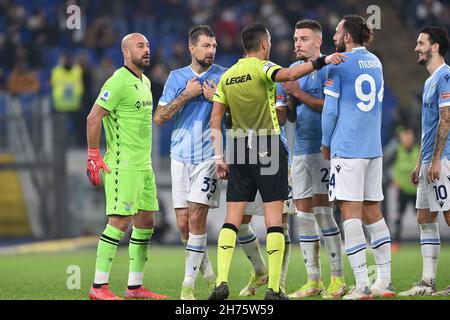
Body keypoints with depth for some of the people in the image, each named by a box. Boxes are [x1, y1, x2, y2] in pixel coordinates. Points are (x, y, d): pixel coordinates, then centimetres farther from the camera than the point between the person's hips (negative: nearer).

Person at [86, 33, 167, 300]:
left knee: (146, 222, 9)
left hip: (143, 163, 9)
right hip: (123, 165, -9)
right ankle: (99, 286, -8)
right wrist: (93, 157, -15)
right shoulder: (119, 82, -13)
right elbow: (94, 118, -15)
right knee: (120, 221, -12)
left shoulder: (145, 82, 15)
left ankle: (135, 287, 14)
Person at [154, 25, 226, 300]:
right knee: (183, 223, 2)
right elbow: (160, 118, 4)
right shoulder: (176, 77, 8)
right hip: (181, 156, 3)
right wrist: (186, 95, -7)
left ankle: (189, 283, -6)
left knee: (196, 218, -11)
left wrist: (216, 99, -12)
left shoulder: (224, 77, 2)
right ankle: (208, 272, 23)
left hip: (209, 155, -3)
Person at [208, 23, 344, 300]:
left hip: (239, 151, 5)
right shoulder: (261, 68, -6)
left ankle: (222, 282, -6)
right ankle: (274, 288, -6)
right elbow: (288, 74, -28)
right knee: (274, 219, -2)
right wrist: (322, 61, -28)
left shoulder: (227, 77, 10)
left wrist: (219, 157, 11)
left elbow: (215, 120, 9)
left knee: (232, 220, 6)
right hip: (268, 148, -5)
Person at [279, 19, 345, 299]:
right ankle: (313, 281, 11)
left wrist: (299, 93, -14)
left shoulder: (327, 68, -6)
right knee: (304, 213, 5)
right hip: (301, 150, 7)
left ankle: (338, 278, -5)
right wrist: (287, 100, -1)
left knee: (322, 209, -11)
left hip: (323, 149, -7)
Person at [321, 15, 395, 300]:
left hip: (347, 146, -7)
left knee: (351, 212, -7)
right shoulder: (375, 63, 14)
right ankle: (385, 281, 12)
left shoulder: (338, 64, -7)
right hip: (374, 147, 7)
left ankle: (362, 286, -13)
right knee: (373, 212, 12)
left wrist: (326, 143, 7)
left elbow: (330, 109, -7)